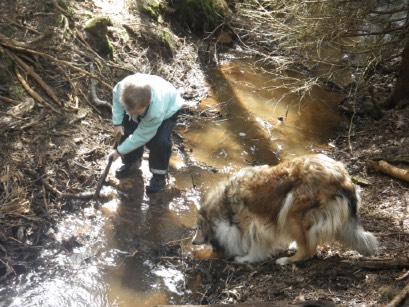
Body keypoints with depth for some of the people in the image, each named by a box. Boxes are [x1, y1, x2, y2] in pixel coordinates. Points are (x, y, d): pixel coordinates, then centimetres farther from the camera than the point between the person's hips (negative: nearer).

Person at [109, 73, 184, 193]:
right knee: (127, 132, -4)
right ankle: (131, 162, 26)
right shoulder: (124, 86, -39)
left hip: (168, 108, -5)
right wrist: (117, 122, -15)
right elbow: (116, 95, -12)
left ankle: (159, 174, 1)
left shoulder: (156, 113, -47)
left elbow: (141, 136, -32)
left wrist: (120, 151, -22)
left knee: (160, 141, -24)